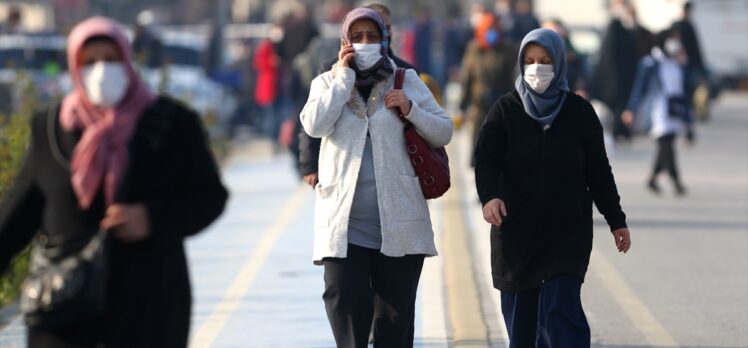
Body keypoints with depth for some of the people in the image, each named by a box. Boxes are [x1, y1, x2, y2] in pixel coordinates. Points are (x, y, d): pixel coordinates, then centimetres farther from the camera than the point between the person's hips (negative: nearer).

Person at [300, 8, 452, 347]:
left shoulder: (407, 81, 9)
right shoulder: (328, 83, 8)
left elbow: (444, 133, 6)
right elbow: (315, 125, -12)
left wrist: (411, 110, -11)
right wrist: (343, 76, -9)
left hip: (399, 222, 1)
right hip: (345, 222, -1)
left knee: (396, 314, 6)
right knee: (346, 305, -12)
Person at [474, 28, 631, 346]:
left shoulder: (579, 112, 2)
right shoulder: (505, 111, 1)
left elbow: (598, 171, 8)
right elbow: (486, 160, -10)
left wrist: (616, 221, 8)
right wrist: (489, 196, -30)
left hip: (568, 229, -1)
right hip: (516, 230, 1)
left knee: (561, 308, -14)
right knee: (520, 315, 4)